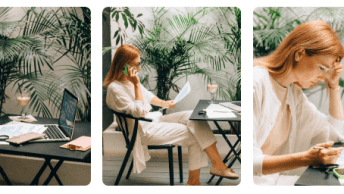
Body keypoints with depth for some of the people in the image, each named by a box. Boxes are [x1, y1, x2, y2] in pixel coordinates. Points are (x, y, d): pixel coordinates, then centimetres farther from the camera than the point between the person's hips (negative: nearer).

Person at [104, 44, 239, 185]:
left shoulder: (130, 79, 8)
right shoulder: (115, 88, -19)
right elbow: (139, 112, -22)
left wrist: (162, 103, 6)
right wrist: (136, 85, -23)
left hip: (154, 119, 9)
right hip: (143, 131, -9)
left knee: (194, 117, -10)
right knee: (195, 136, -16)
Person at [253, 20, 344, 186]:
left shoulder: (293, 92, 11)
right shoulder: (256, 84, -17)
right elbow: (249, 161, -23)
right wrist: (306, 158, -30)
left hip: (278, 181, 8)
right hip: (255, 182, -8)